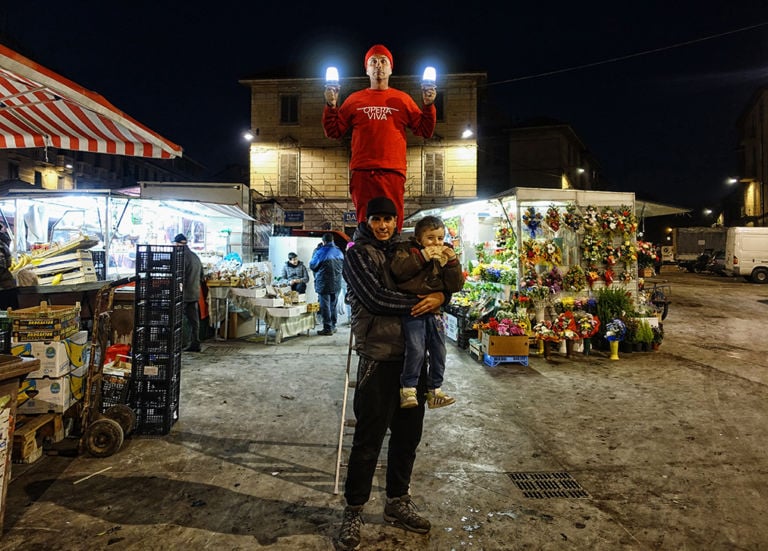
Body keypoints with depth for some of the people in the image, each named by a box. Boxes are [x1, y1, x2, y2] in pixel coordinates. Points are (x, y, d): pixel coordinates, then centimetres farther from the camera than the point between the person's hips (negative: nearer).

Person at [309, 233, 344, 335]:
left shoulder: (321, 252, -14)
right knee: (333, 305, 15)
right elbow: (342, 266, 16)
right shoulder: (339, 252, 3)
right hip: (336, 284, 5)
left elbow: (312, 266, -1)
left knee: (325, 306, 0)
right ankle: (333, 326, 22)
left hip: (324, 283, -5)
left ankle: (327, 328, 1)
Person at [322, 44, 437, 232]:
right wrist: (331, 106, 2)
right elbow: (333, 132, 14)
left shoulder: (403, 99, 15)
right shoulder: (354, 99, 16)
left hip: (393, 172, 0)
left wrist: (428, 105, -1)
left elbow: (425, 131, 12)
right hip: (362, 172, 1)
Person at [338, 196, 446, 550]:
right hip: (379, 355, -6)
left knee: (408, 433, 15)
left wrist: (439, 296, -10)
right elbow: (376, 299, -15)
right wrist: (419, 302, -12)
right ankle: (353, 511, 21)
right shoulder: (358, 253, -2)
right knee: (368, 438, 2)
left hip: (414, 354, 6)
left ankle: (397, 503, 33)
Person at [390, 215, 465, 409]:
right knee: (416, 349, -17)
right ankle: (408, 388, -2)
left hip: (435, 312, 5)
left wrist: (452, 262, -12)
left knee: (439, 353, 9)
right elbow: (398, 270, -18)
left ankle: (434, 390, 24)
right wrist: (422, 256, -23)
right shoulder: (407, 249, 1)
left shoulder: (446, 256, 11)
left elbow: (456, 286, 2)